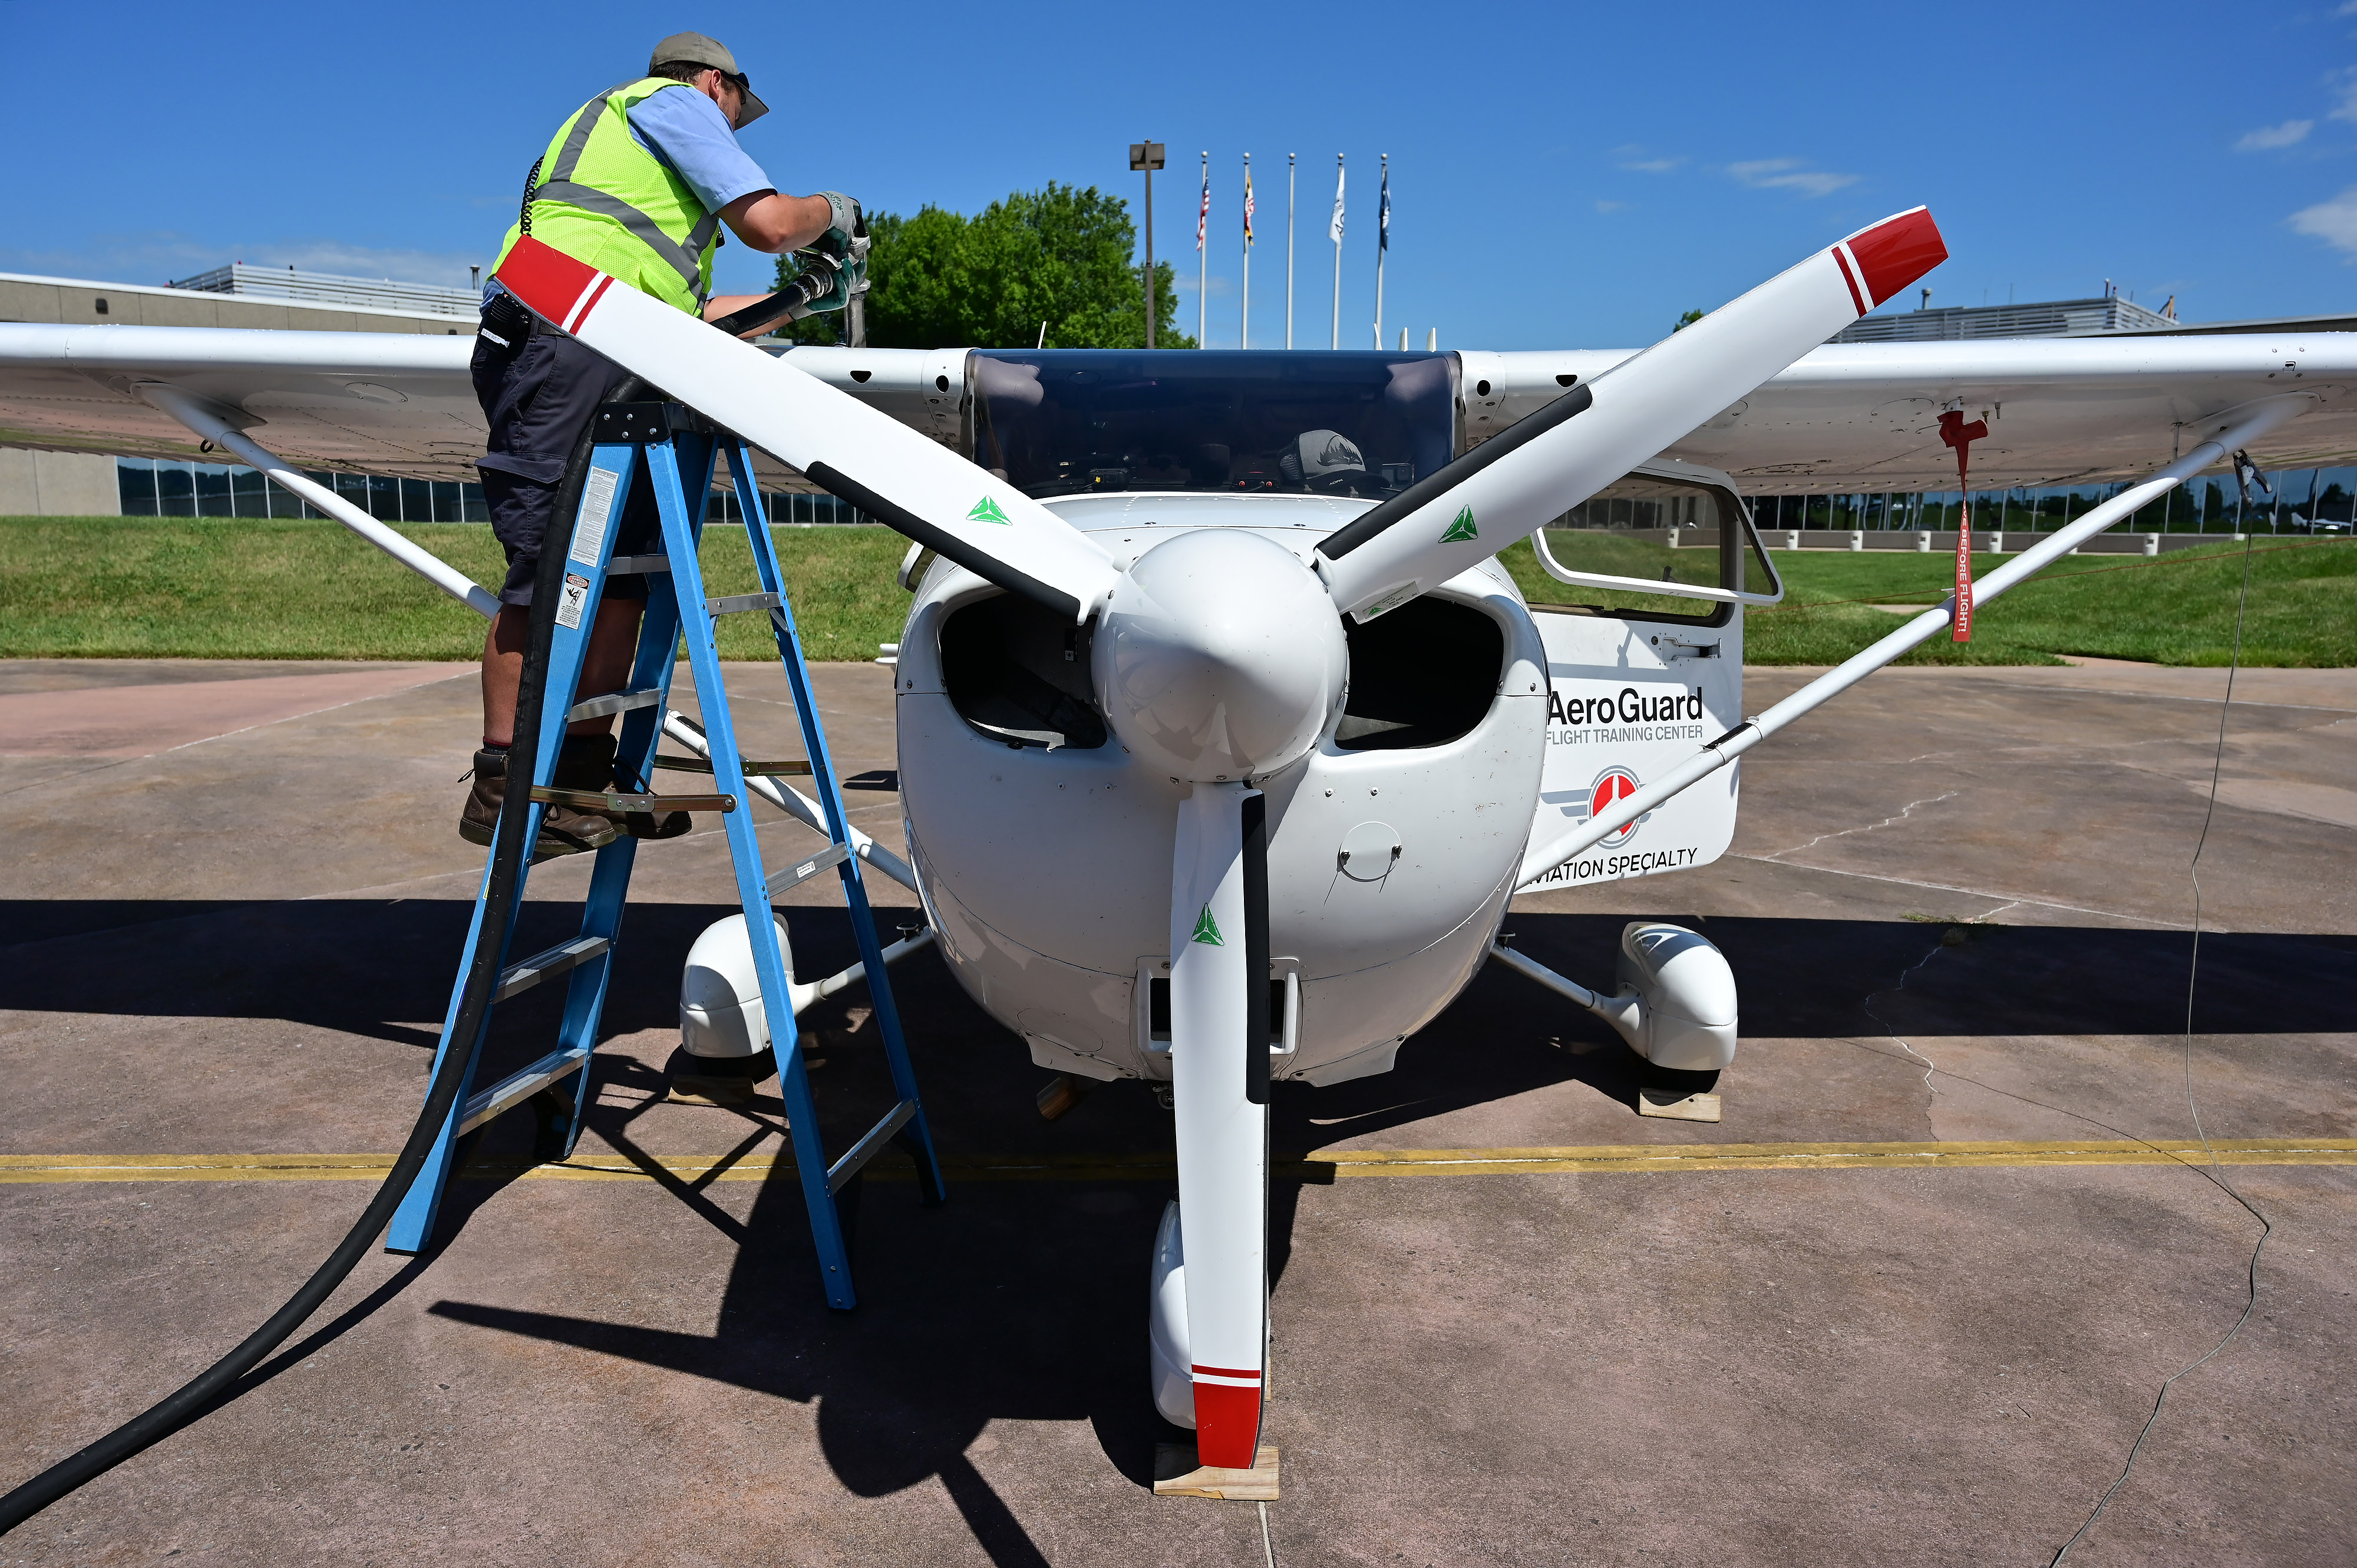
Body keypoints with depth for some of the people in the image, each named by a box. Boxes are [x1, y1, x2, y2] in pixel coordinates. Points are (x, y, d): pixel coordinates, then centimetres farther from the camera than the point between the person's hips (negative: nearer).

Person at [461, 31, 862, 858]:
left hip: (608, 369, 10)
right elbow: (766, 222, -2)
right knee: (548, 570, -14)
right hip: (565, 340, -10)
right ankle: (503, 785, -13)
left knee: (619, 573, 3)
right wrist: (831, 210, 19)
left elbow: (686, 310, 36)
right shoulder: (674, 100, 11)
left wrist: (803, 301, 42)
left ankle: (584, 778, 3)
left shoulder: (617, 122, 39)